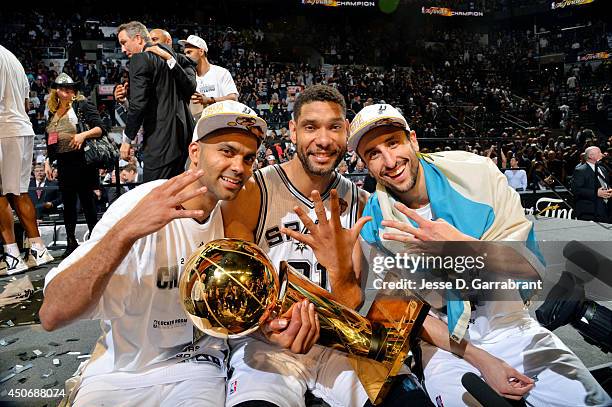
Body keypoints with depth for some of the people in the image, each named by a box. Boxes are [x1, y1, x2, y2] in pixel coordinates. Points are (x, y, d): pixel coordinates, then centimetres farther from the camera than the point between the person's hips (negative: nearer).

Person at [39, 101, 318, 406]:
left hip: (197, 366, 3)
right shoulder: (137, 207, -21)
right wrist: (126, 231, -44)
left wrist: (274, 325, -20)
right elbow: (52, 315, -29)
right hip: (121, 371, -2)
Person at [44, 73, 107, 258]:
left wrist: (84, 134, -23)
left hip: (81, 161, -6)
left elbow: (101, 128, -9)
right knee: (68, 202, 9)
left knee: (87, 201, -2)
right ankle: (71, 242, 18)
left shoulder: (82, 105, -1)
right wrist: (47, 161, 16)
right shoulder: (53, 112, 16)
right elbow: (49, 141, 21)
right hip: (63, 163, 6)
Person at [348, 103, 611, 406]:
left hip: (511, 327, 2)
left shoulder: (476, 172, -12)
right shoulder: (376, 223, -11)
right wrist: (479, 360, -14)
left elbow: (531, 264, -12)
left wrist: (461, 245, -30)